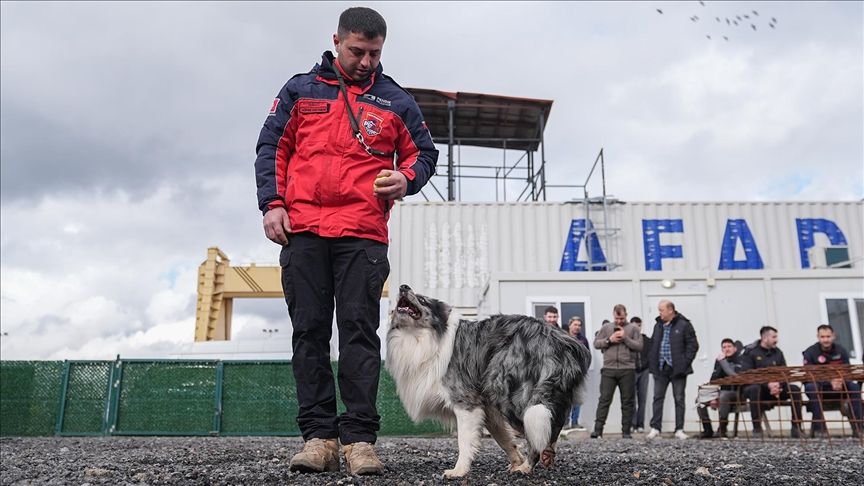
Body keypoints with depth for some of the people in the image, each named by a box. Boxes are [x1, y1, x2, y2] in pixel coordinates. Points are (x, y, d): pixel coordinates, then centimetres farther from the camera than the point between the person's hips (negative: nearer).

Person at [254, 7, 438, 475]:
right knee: (309, 331, 0)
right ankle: (319, 436, 5)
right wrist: (271, 203, 0)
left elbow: (423, 153, 19)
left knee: (360, 330, -7)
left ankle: (359, 438, -5)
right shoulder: (300, 90, 15)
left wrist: (406, 179, -4)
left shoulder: (395, 100, 14)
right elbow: (271, 148, 13)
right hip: (302, 229, 2)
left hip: (363, 233, -1)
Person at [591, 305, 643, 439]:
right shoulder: (606, 328, 13)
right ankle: (598, 429, -2)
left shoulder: (633, 329, 9)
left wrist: (625, 338, -10)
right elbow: (596, 343, 9)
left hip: (627, 370, 0)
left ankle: (626, 431, 12)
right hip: (608, 369, 0)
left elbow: (639, 346, 1)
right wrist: (609, 340, -6)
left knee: (627, 401, 4)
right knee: (604, 400, -2)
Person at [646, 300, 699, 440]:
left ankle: (679, 430, 9)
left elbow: (693, 345, -6)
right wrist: (652, 362, 8)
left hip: (677, 369, -4)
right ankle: (655, 428, 7)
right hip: (660, 368, 5)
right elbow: (652, 344, 18)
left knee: (679, 399, 3)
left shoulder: (684, 325, -5)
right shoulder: (658, 326, 12)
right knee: (658, 398, 3)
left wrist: (685, 362, -12)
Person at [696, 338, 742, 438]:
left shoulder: (739, 361, -10)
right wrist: (713, 398, -6)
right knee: (700, 400, -9)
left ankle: (722, 430, -30)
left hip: (737, 394, -6)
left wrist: (723, 361, -28)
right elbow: (713, 381, 5)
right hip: (723, 392, 7)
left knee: (723, 395, -37)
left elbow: (734, 376, -29)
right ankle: (708, 430, -3)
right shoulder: (719, 361, 7)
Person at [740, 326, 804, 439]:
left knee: (795, 389, -19)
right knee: (754, 389, -38)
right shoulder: (749, 352, -4)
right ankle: (757, 429, -35)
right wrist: (768, 385, -26)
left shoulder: (777, 352, 11)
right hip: (757, 386, -4)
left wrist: (778, 385, -19)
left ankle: (796, 428, -16)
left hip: (775, 387, 5)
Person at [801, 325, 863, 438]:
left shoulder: (841, 351, 0)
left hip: (839, 387, 3)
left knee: (854, 387, -25)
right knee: (811, 387, -36)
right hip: (818, 386, -3)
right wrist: (830, 383, -32)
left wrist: (840, 382, -28)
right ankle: (819, 428, -34)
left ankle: (857, 427, -23)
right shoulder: (810, 352, -10)